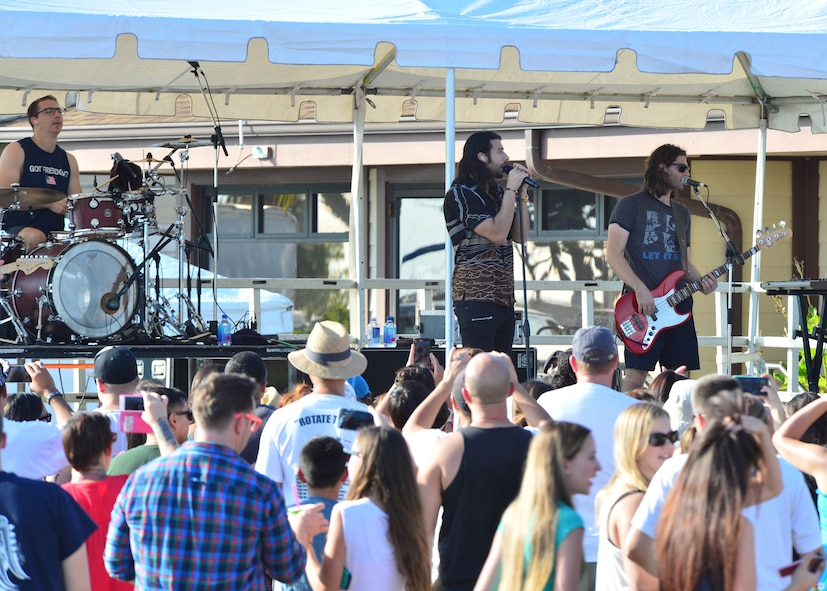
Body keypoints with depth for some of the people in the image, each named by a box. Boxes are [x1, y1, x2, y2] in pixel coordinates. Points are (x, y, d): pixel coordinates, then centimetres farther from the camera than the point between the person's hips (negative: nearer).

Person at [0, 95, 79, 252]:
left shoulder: (68, 160, 18)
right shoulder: (17, 151, 0)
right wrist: (49, 203, -19)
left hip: (57, 231, 5)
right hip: (17, 228, -5)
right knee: (36, 238, -38)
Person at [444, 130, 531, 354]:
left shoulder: (496, 193, 19)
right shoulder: (461, 194, -8)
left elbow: (519, 236, 14)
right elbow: (497, 233, -17)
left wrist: (521, 194, 7)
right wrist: (511, 190, -10)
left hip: (503, 298, 9)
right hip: (476, 299, -9)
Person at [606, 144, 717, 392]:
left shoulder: (681, 212, 21)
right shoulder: (632, 205, 0)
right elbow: (613, 253, -8)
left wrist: (700, 281, 3)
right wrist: (640, 289, -18)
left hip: (678, 304, 7)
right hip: (643, 306, -7)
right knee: (636, 376, -12)